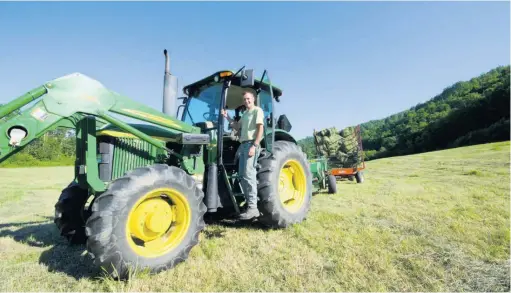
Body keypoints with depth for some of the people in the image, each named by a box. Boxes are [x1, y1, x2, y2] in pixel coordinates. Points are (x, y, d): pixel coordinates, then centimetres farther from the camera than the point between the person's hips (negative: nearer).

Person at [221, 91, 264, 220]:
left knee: (248, 174, -15)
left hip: (251, 144, -9)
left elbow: (260, 128, -11)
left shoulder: (257, 110, -1)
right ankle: (249, 203, 13)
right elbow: (238, 127, 27)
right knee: (242, 175, 7)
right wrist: (227, 117, 15)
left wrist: (254, 145, -20)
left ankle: (253, 208, -13)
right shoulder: (245, 114, 24)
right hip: (243, 145, 9)